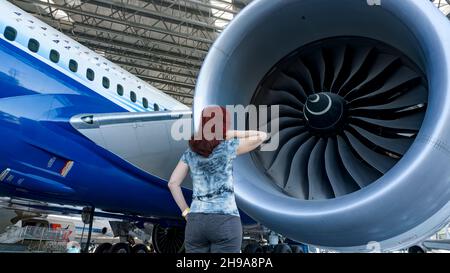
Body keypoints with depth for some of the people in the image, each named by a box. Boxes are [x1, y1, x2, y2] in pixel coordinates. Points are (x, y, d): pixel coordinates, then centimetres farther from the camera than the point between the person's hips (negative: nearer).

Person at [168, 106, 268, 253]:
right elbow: (262, 136, 4)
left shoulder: (190, 151, 10)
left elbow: (173, 183, 7)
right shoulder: (228, 146, -3)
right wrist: (231, 134, 4)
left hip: (196, 222, 4)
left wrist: (186, 212, 10)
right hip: (225, 222, -4)